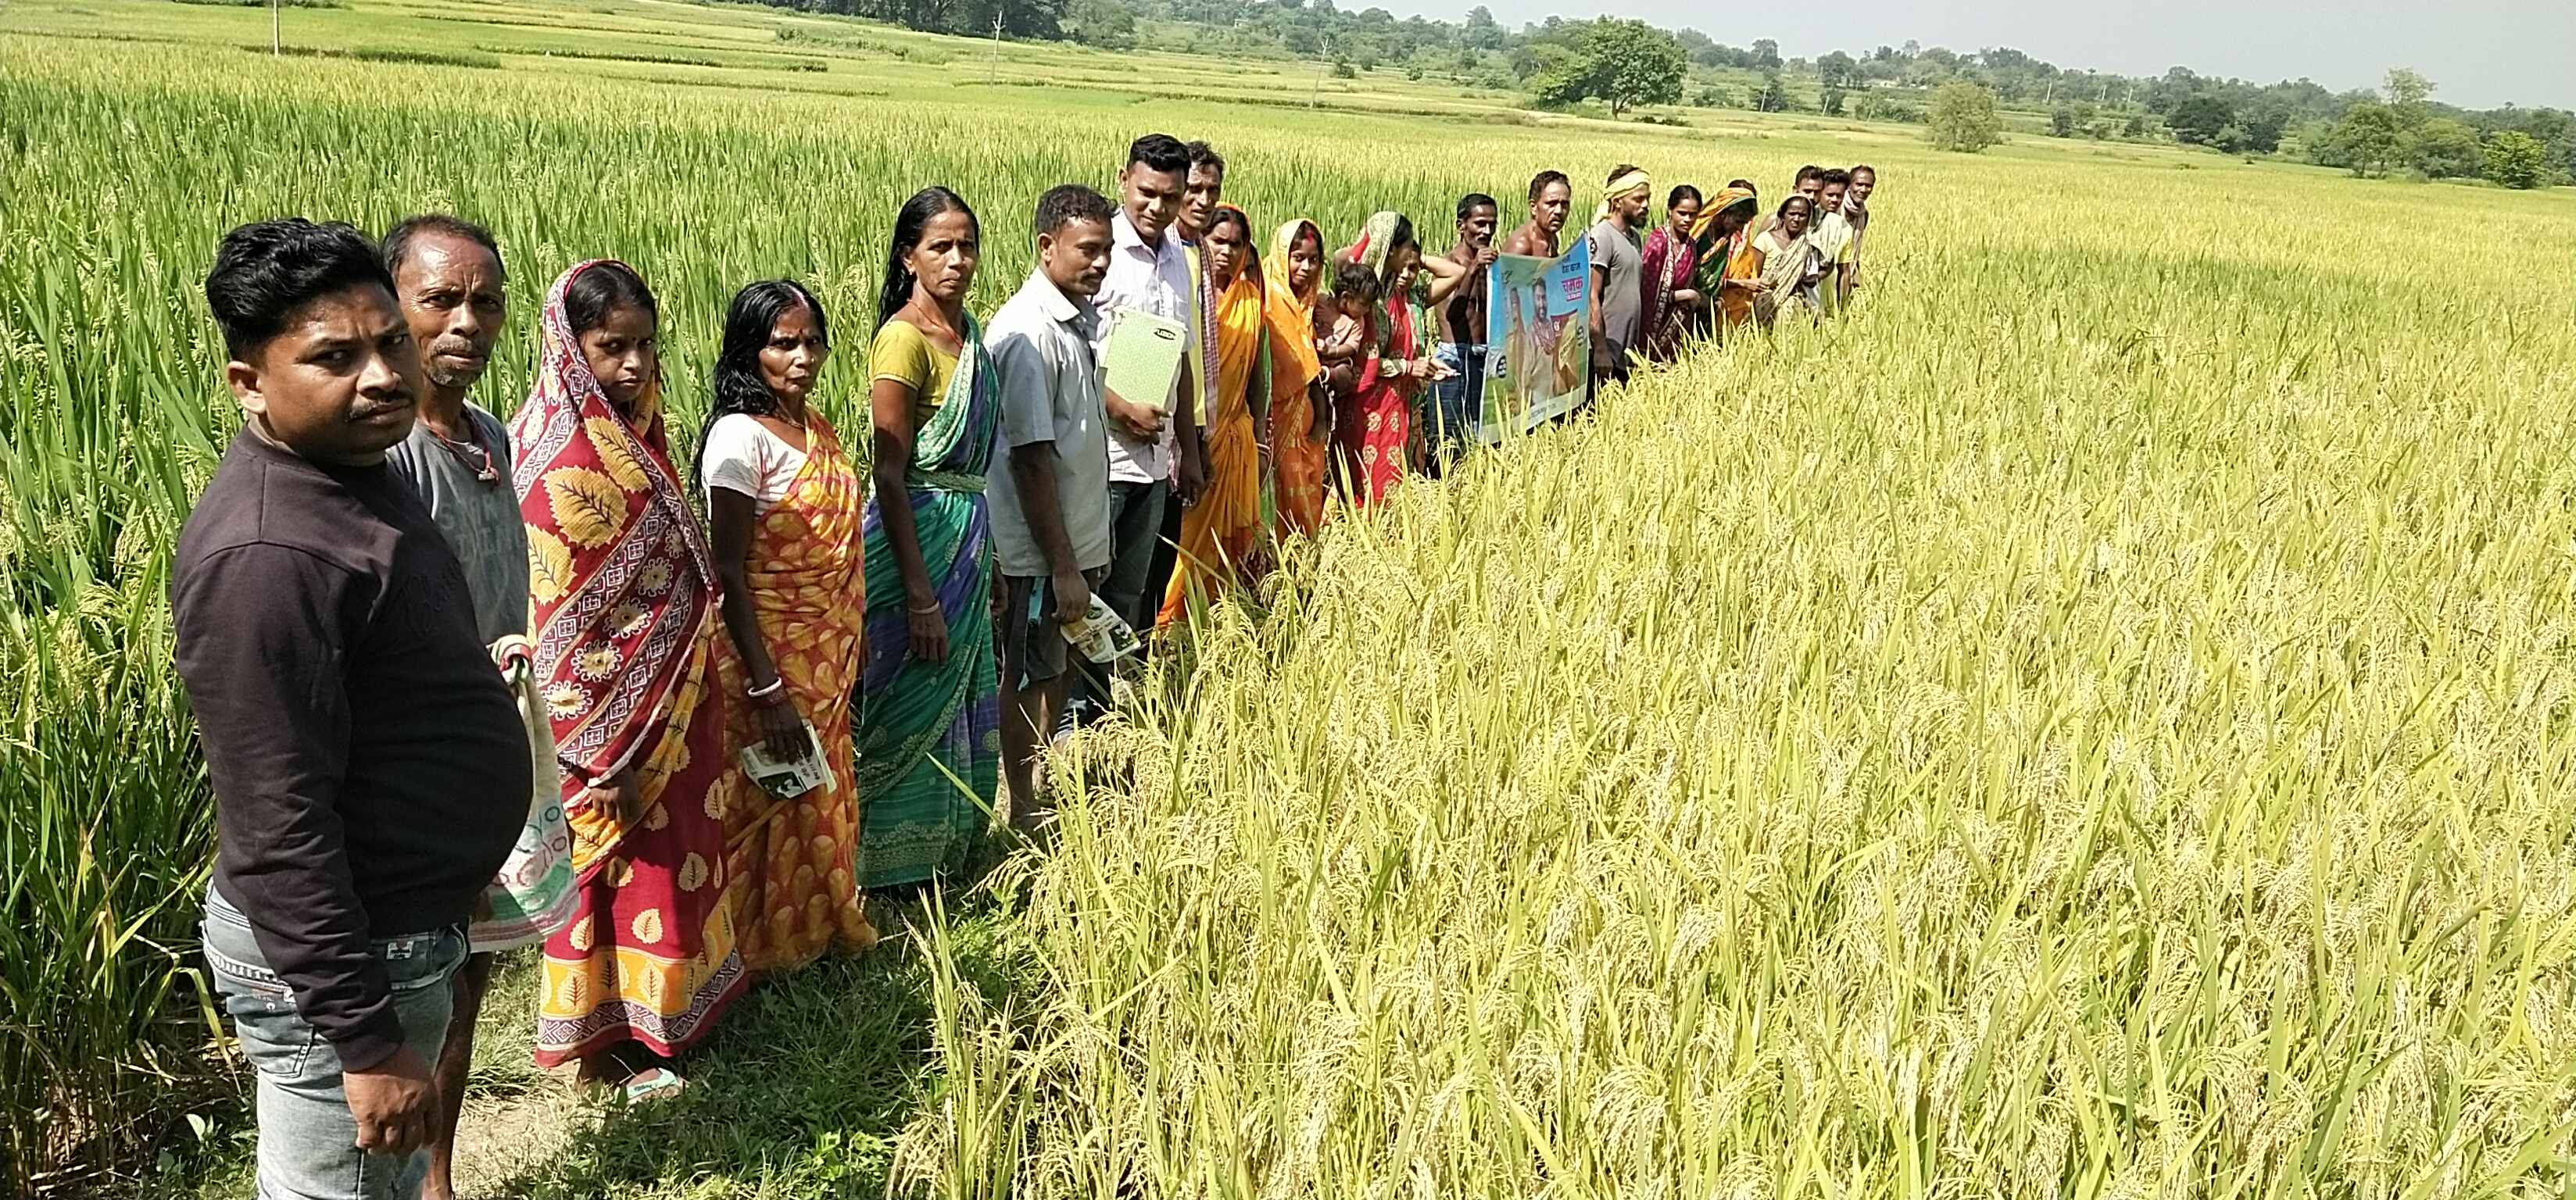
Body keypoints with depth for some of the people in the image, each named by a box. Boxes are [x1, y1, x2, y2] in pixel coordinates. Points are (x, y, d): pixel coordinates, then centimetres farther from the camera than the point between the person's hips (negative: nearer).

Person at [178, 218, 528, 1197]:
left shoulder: (351, 473, 4)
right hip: (327, 958, -10)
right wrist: (367, 1040, -25)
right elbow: (277, 834, -27)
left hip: (397, 925, 10)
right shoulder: (265, 557, -27)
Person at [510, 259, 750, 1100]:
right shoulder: (562, 464, -24)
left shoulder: (639, 430, 2)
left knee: (672, 847, 21)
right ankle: (604, 1040, 25)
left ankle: (672, 1002, 39)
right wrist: (594, 759, -20)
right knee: (619, 864, 7)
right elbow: (553, 619, -23)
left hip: (672, 695, 8)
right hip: (608, 708, -8)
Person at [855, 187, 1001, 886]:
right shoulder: (904, 338, -17)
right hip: (919, 534, -8)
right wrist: (920, 596, -21)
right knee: (914, 709, 2)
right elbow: (889, 475, -19)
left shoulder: (967, 329, 8)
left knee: (960, 702, 17)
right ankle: (891, 864, 17)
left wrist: (985, 559, 18)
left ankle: (950, 847, 33)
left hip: (970, 527, 8)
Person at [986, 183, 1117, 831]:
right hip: (1040, 549, -8)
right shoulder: (1027, 332, -21)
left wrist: (1090, 548, 16)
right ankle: (1026, 812, 19)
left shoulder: (1084, 317, 6)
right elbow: (1030, 458, -22)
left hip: (1079, 538, 8)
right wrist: (1061, 566, -21)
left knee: (1058, 667, 19)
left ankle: (1046, 785, 34)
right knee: (1031, 678, 6)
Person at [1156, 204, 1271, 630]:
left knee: (1228, 534, 7)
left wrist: (1261, 437, 13)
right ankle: (1168, 618, 5)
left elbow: (1258, 372, 15)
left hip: (1234, 433, 5)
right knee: (1180, 529, -4)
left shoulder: (1251, 299, 10)